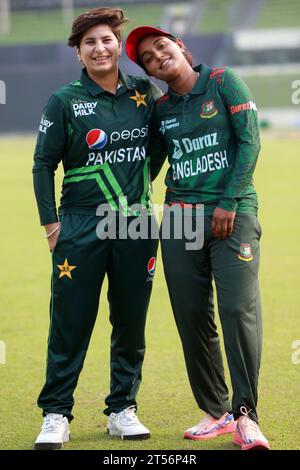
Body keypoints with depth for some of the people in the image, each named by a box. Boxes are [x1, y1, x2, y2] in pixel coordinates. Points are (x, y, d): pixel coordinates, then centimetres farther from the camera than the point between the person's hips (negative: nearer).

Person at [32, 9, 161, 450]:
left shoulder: (145, 93, 5)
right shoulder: (65, 101, -3)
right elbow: (44, 165, 0)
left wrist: (141, 183, 12)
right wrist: (50, 222, -4)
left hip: (136, 224, 3)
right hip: (81, 226, -3)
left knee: (131, 322, 7)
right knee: (70, 323, -2)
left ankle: (123, 409, 18)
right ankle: (56, 414, 4)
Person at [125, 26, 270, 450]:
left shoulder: (223, 82, 3)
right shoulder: (161, 109, 15)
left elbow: (249, 141, -3)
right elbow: (147, 165, 22)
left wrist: (229, 202, -9)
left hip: (233, 212, -4)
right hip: (180, 218, 5)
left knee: (240, 309, -15)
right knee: (192, 316, 1)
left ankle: (246, 416, -12)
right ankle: (216, 412, 11)